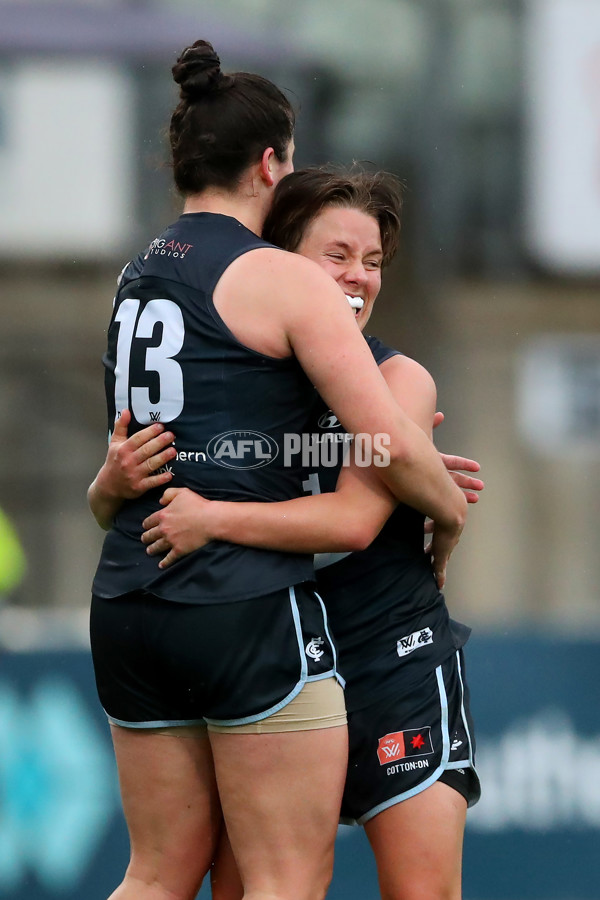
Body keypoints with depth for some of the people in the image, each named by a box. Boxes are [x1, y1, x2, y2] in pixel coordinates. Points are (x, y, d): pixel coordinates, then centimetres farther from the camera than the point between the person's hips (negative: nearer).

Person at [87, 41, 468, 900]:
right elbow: (393, 446, -12)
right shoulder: (286, 281, -7)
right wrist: (450, 514, 7)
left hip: (130, 604, 7)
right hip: (249, 612, -7)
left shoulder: (136, 279, 16)